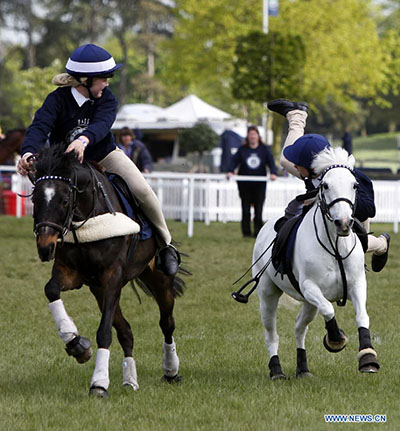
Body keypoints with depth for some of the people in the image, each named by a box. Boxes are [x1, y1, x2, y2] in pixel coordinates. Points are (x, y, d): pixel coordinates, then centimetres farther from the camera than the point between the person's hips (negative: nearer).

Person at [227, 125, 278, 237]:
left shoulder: (264, 149, 5)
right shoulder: (242, 149, 4)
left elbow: (271, 162, -1)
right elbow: (234, 160, -1)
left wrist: (273, 173, -19)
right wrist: (230, 171, -19)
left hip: (259, 183, 0)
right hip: (244, 184, 0)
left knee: (258, 210, -4)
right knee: (245, 210, 2)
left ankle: (258, 232, 1)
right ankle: (246, 232, 8)